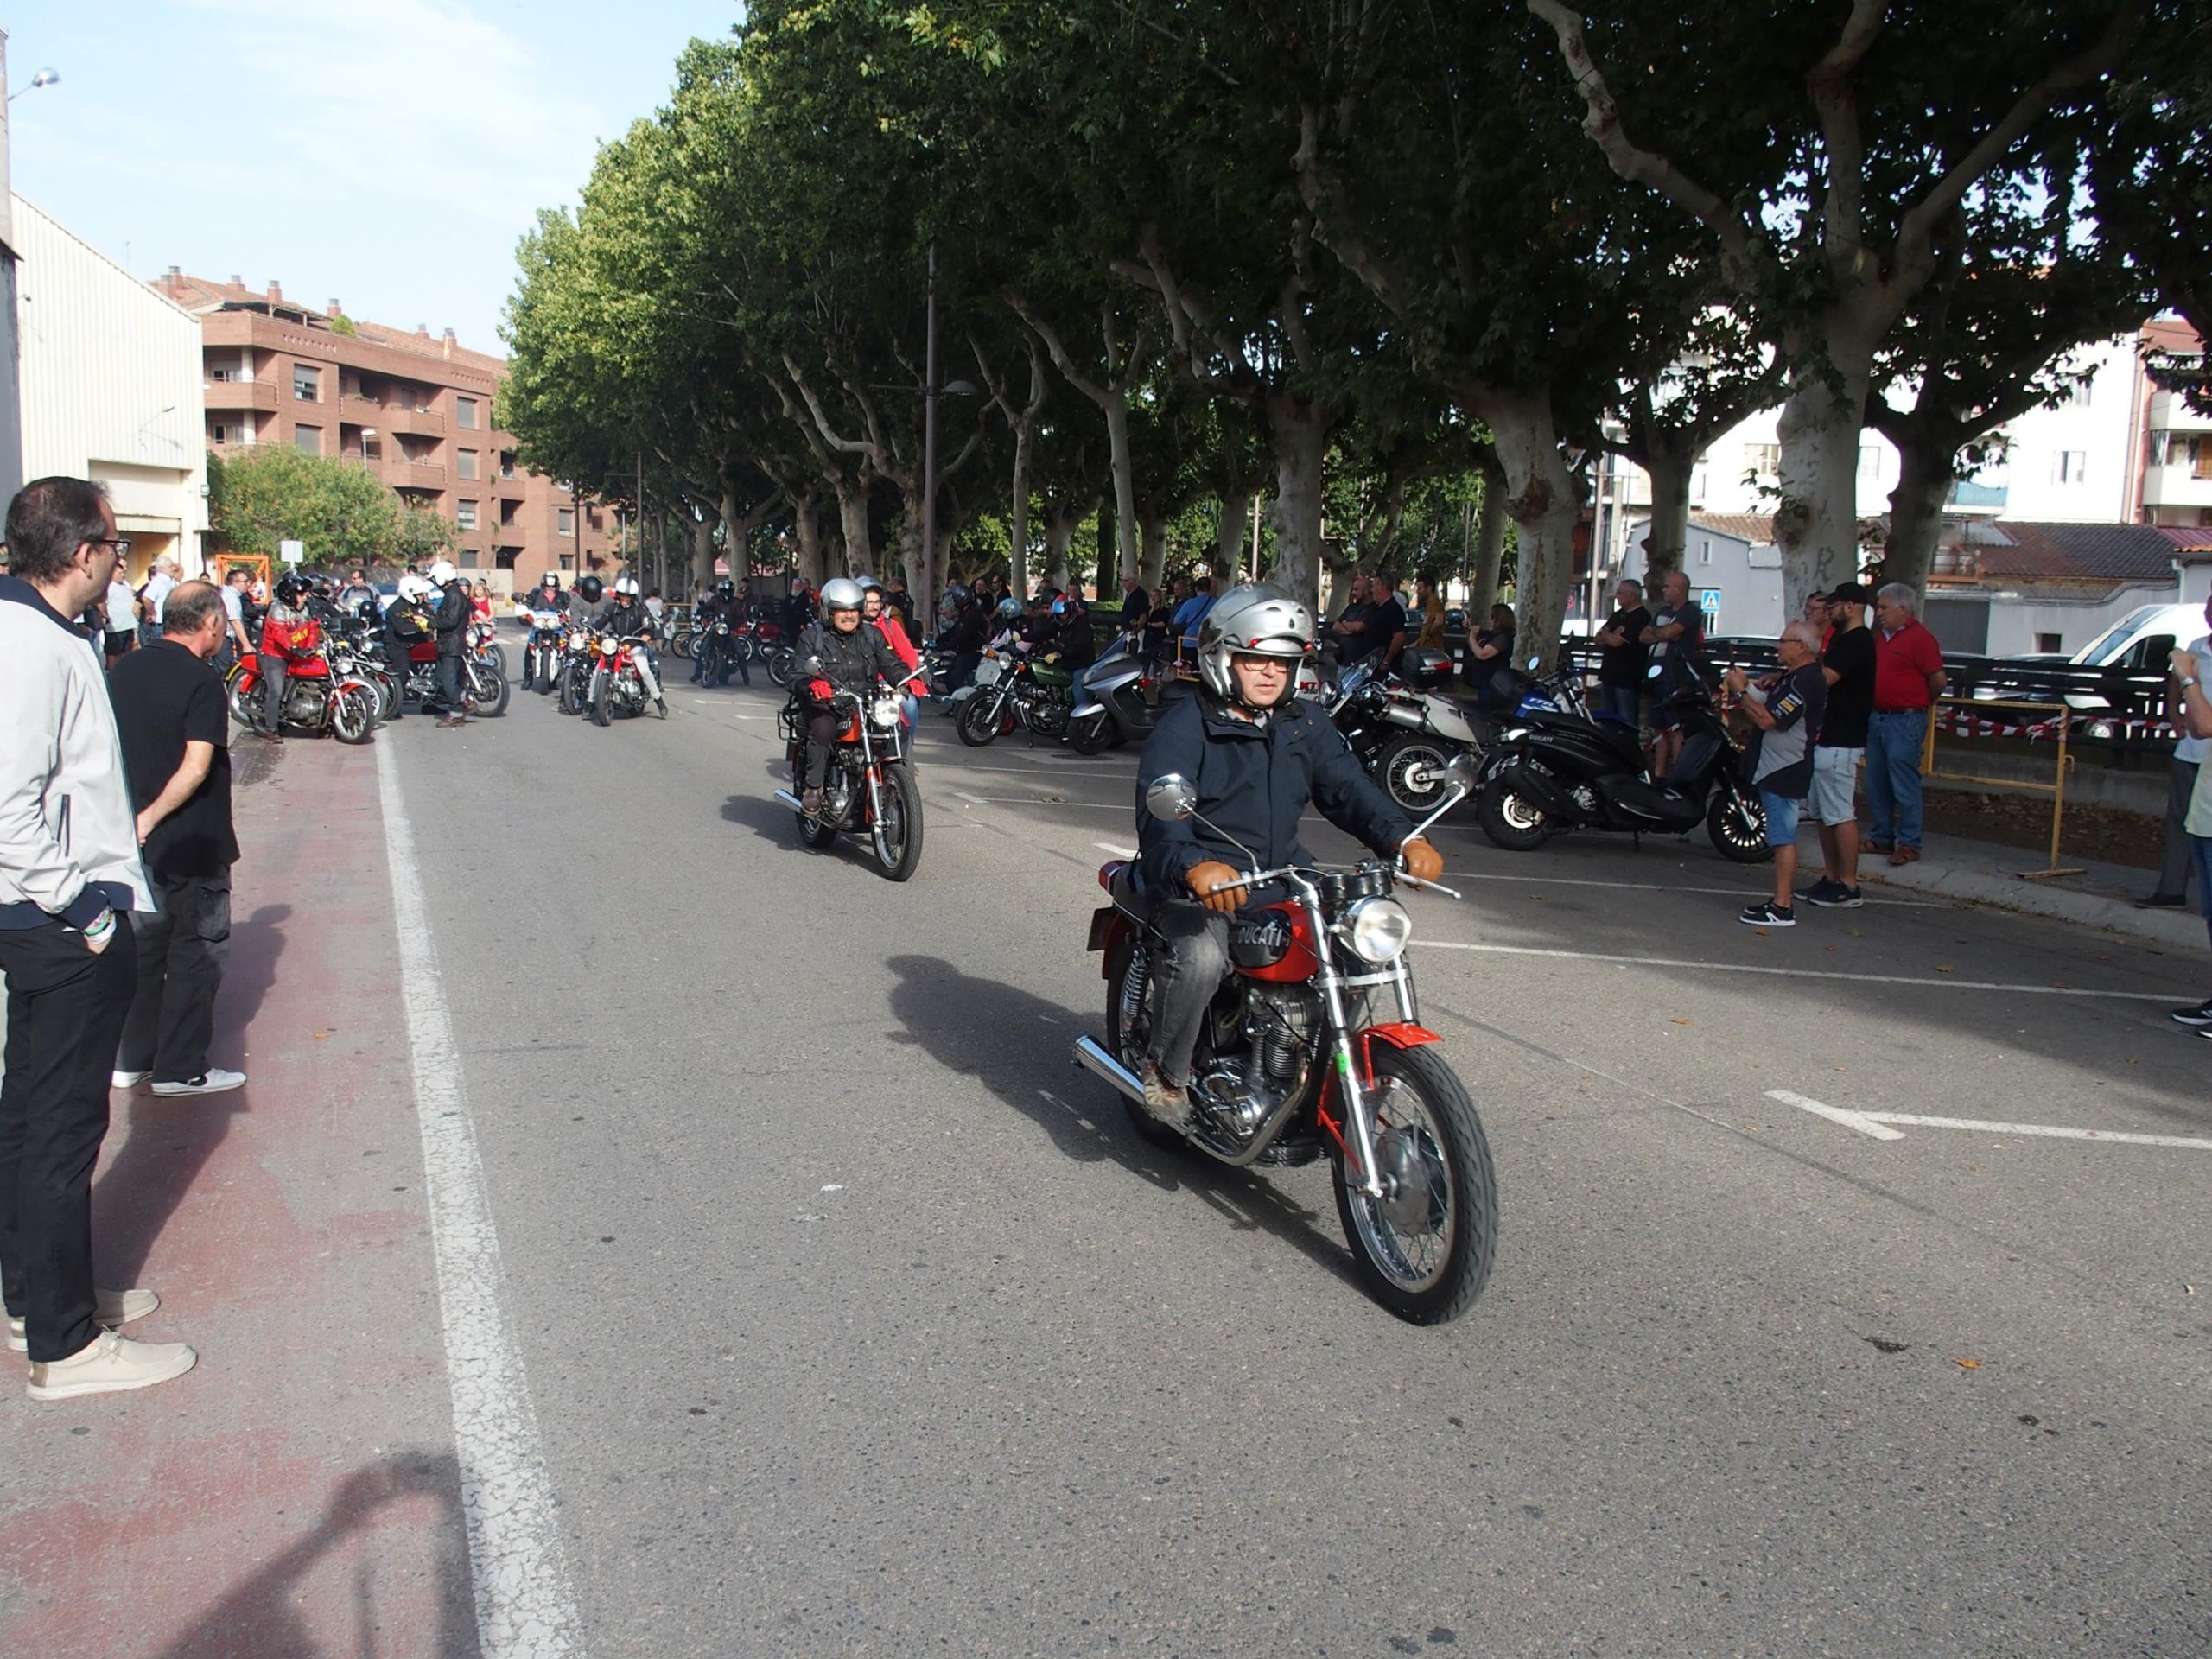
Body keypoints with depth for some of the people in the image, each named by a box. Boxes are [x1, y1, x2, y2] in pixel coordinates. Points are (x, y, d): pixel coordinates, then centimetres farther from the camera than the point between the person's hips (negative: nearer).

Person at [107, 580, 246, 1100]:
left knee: (145, 945, 17)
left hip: (141, 841, 7)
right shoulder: (202, 681, -17)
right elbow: (196, 768, -26)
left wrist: (137, 817, 16)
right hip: (194, 843, -7)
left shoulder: (124, 671, 4)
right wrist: (150, 817, -16)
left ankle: (131, 1058, 24)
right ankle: (180, 1068, 8)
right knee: (196, 952, 4)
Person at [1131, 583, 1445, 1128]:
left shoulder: (1305, 724, 13)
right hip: (1200, 881, -6)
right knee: (1200, 957, -33)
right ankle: (1164, 1073, -7)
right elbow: (1159, 814, -22)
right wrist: (1193, 865, -44)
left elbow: (1348, 787, 2)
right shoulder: (1184, 727, -8)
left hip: (1281, 877, 6)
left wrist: (1402, 839, -18)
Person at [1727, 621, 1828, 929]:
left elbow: (1767, 719, -23)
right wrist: (1748, 686, 3)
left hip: (1785, 770, -11)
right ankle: (1784, 896, 24)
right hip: (1776, 767, 11)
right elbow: (1769, 703, 16)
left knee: (1783, 839, -9)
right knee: (1783, 837, 16)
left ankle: (1782, 908, -7)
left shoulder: (1805, 681, -20)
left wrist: (1742, 690, -13)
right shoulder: (1793, 676, 14)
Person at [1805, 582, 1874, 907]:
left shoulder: (1856, 642, -16)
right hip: (1825, 738, 11)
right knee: (1823, 813, 14)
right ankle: (1831, 878, 21)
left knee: (1841, 814, -8)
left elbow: (1823, 679, -25)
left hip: (1840, 743, -11)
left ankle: (1849, 887, -5)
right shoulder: (1841, 639, 17)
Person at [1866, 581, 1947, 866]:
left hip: (1905, 722, -9)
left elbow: (1939, 680, -13)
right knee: (1876, 785, 13)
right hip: (1877, 718, 9)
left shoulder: (1919, 637, -12)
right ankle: (1882, 837, 23)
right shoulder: (1881, 636, 13)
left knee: (1904, 786, -3)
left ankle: (1909, 844, 4)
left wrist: (1920, 704, 2)